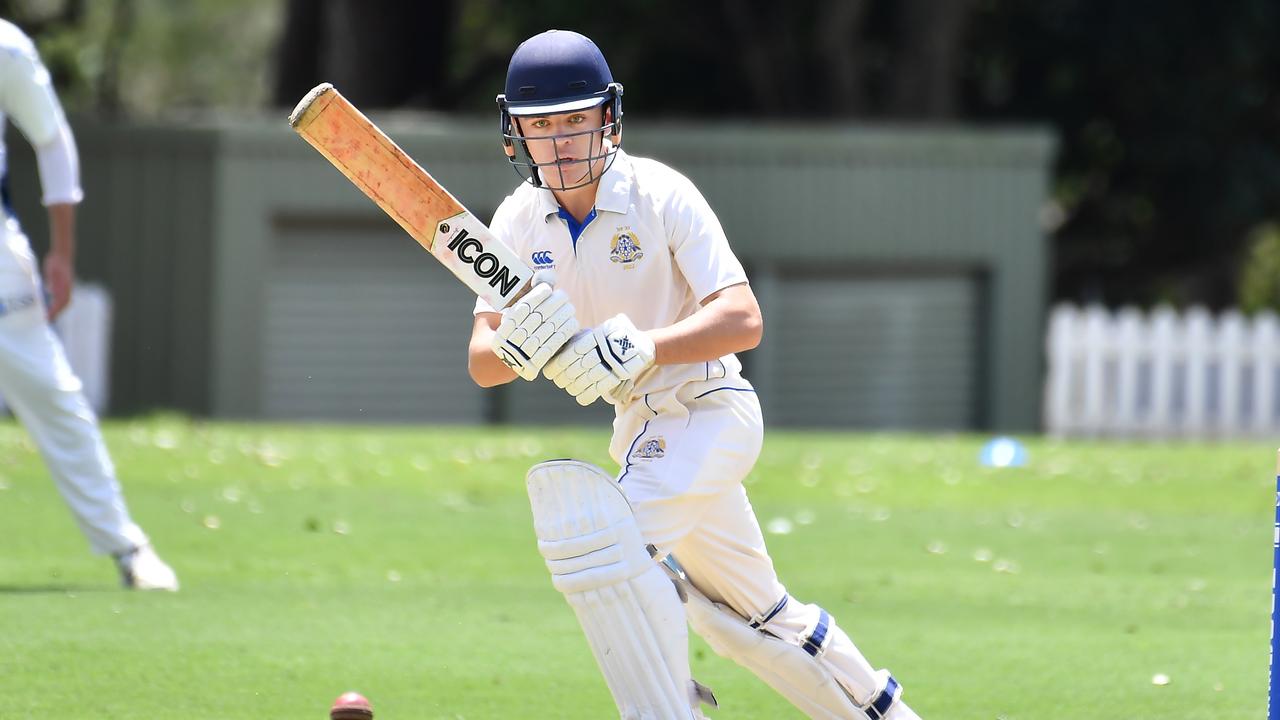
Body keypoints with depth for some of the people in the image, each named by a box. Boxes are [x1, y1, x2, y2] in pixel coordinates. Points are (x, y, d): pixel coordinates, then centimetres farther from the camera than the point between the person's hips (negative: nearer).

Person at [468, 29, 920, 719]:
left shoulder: (661, 195, -20)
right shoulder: (520, 220, -5)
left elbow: (744, 320, -29)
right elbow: (481, 363, -13)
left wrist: (641, 348, -44)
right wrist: (516, 346, -37)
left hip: (711, 409, -7)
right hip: (641, 423, 7)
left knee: (605, 538, -29)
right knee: (749, 614, 18)